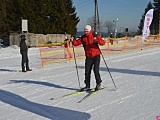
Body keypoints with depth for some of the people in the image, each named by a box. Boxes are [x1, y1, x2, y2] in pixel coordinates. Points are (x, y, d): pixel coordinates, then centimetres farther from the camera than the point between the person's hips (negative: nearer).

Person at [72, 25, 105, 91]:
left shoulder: (95, 36, -5)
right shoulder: (83, 38, 4)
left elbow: (103, 43, -16)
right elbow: (76, 43, 1)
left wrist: (97, 40, -34)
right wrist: (73, 40, -20)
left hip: (96, 56, -3)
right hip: (88, 57, 3)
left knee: (96, 70, -9)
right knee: (87, 72, 3)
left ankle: (98, 83, 12)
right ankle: (87, 86, 16)